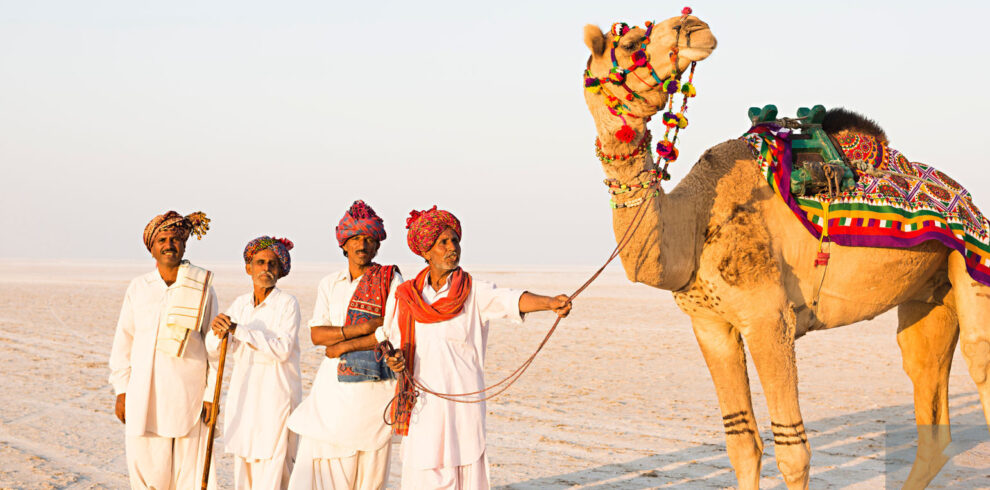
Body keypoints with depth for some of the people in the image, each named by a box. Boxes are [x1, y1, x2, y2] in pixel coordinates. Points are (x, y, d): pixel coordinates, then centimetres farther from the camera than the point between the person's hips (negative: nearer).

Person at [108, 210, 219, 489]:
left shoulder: (202, 288, -1)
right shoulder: (138, 288, 4)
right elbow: (123, 341, 9)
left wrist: (211, 395, -3)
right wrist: (121, 390, 5)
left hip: (188, 393, -2)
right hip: (144, 393, 2)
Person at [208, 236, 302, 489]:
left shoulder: (287, 303, -7)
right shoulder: (240, 304, 10)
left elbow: (282, 349, -20)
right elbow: (214, 349, 4)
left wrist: (237, 329, -23)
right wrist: (219, 334, -20)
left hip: (276, 395, -6)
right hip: (243, 393, 6)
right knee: (243, 469, 7)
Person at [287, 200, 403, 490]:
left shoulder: (390, 281, 1)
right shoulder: (330, 284, 13)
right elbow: (316, 334, 3)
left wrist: (343, 345, -7)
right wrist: (362, 328, -9)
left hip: (373, 383, -3)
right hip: (334, 385, 3)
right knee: (319, 462, -5)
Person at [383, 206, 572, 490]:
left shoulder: (475, 292, -3)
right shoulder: (409, 296, 6)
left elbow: (510, 300, -21)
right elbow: (391, 337, 16)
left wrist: (550, 302, -39)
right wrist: (393, 358, -7)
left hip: (463, 400, -2)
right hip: (422, 402, 2)